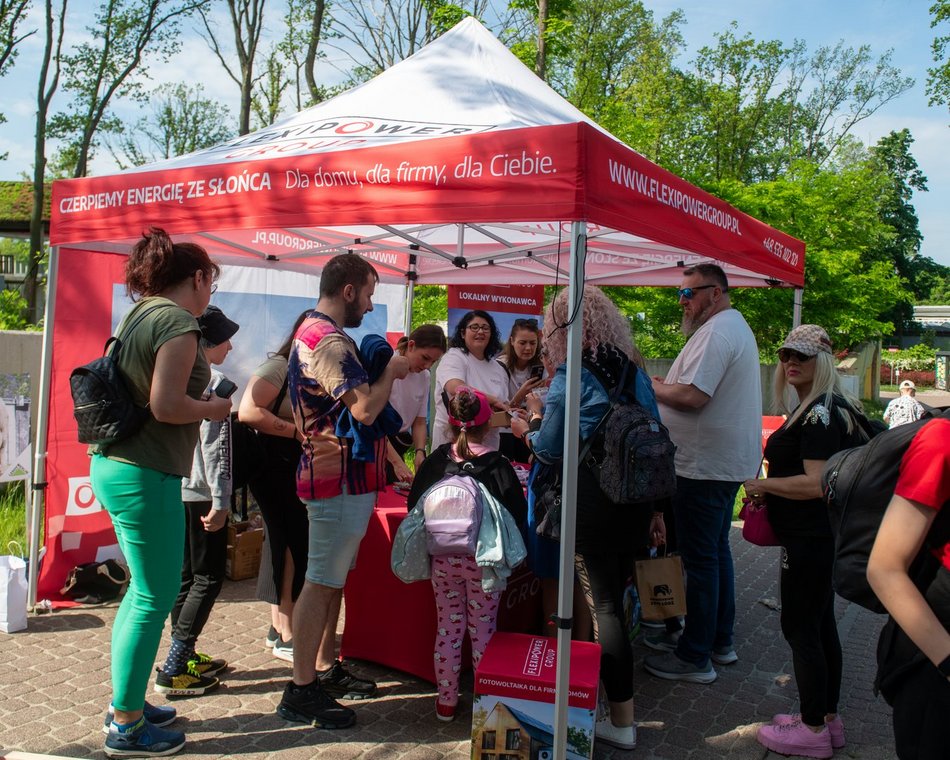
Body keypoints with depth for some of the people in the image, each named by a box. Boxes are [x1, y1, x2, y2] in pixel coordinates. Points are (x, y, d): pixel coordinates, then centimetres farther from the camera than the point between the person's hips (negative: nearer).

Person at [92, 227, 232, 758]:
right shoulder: (179, 322, -15)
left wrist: (200, 402, 16)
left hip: (114, 463, 10)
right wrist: (212, 409, -6)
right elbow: (166, 405, -23)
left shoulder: (139, 314, 13)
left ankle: (126, 702, 32)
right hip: (145, 474, -10)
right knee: (157, 596, 2)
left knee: (146, 587, 21)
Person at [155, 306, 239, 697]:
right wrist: (220, 500, -18)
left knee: (186, 574, 15)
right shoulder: (213, 381, -13)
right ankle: (174, 670, -2)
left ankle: (184, 657, 23)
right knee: (209, 577, -1)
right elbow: (215, 444, -18)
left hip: (176, 489, 9)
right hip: (201, 493, -9)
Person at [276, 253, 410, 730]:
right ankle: (301, 692, 5)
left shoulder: (311, 332, 15)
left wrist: (381, 372, 11)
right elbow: (365, 409, -28)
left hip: (336, 475, 11)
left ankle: (324, 669, 29)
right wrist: (391, 371, -12)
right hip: (340, 479, -11)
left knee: (332, 578, 17)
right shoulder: (330, 342, -20)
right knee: (322, 582, -4)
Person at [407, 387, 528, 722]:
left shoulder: (435, 461, -4)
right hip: (483, 560, -2)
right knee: (482, 631, 10)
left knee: (447, 627, 14)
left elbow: (414, 505, 3)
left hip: (443, 559, 2)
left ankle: (446, 701, 23)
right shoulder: (497, 465, -10)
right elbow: (518, 515, -9)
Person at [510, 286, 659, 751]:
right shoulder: (634, 370, 9)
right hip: (637, 499, 7)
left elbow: (550, 450, -8)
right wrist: (651, 507, 22)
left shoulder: (571, 377, -10)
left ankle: (622, 720, 9)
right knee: (614, 596, 17)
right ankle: (617, 692, 31)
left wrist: (532, 424, 13)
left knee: (602, 604, 2)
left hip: (592, 504, -6)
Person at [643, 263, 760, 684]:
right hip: (728, 461, 11)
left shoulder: (715, 332, -17)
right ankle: (720, 641, 29)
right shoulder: (737, 327, 18)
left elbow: (693, 396, -26)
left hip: (704, 465, -11)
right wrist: (666, 387, 8)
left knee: (700, 558, -3)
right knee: (717, 551, 18)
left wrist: (653, 388, -9)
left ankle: (695, 657, 6)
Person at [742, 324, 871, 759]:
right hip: (821, 534, 11)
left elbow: (816, 483, -26)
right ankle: (828, 718, 29)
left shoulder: (820, 414, -19)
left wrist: (763, 485, -15)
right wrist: (770, 487, 13)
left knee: (800, 627, -1)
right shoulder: (820, 408, 13)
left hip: (811, 538, -11)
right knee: (820, 623, 17)